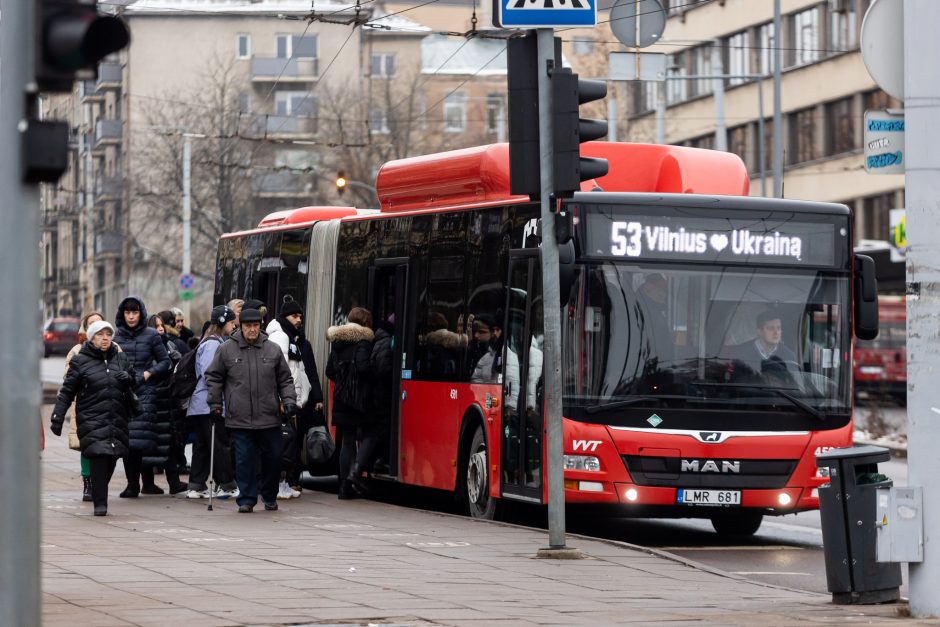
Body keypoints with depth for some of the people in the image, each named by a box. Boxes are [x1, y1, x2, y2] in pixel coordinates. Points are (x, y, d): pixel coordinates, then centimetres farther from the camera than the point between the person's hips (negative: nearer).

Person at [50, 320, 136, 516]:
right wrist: (57, 417, -5)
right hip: (92, 420, -4)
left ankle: (100, 496, 22)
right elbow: (67, 391, 2)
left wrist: (128, 378, -1)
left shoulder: (121, 359, 13)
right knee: (98, 457, -15)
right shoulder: (80, 361, 2)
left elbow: (134, 384, 23)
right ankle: (100, 503, -12)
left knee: (111, 459, 2)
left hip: (117, 419, 4)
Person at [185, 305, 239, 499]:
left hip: (201, 404, 10)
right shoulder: (213, 343, -12)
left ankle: (196, 487, 11)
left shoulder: (217, 342, 18)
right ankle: (227, 485, -1)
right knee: (221, 444, -5)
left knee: (203, 446, 10)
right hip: (209, 403, -10)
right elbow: (208, 374, -19)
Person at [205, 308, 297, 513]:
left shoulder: (273, 350, 7)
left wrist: (289, 401, 1)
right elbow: (213, 378, 10)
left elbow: (285, 380, 13)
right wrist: (214, 404, 5)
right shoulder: (226, 350, 3)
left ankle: (270, 497, 26)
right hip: (240, 419, -2)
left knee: (273, 458, 7)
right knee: (244, 460, -3)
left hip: (269, 419, 2)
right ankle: (246, 500, 6)